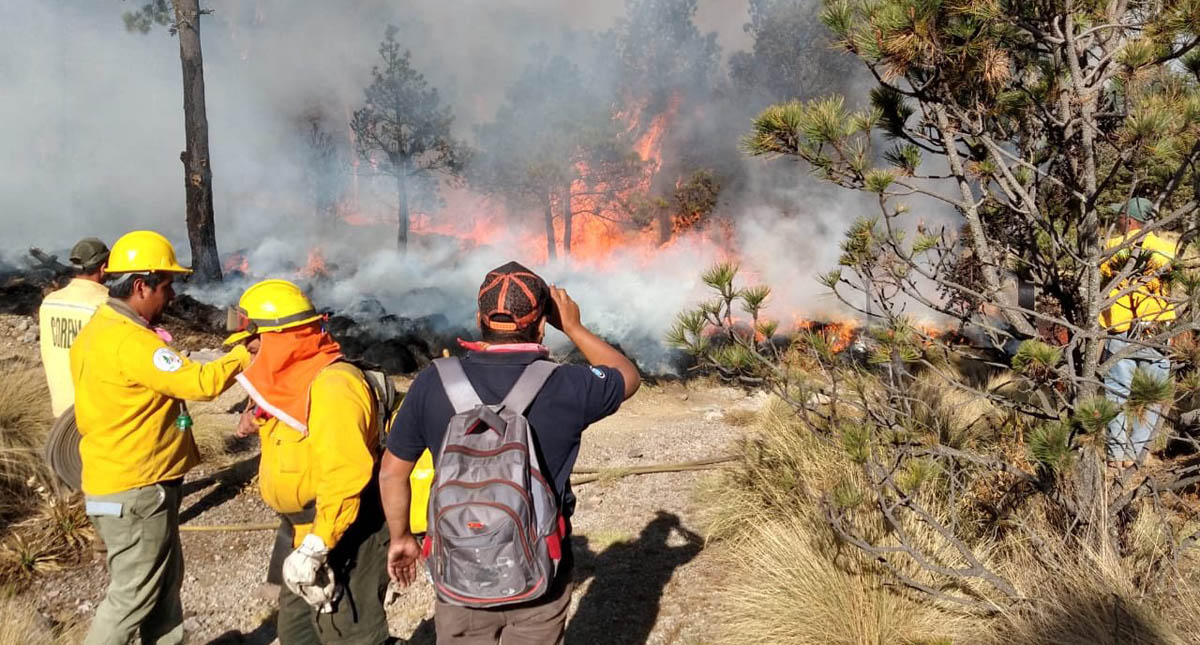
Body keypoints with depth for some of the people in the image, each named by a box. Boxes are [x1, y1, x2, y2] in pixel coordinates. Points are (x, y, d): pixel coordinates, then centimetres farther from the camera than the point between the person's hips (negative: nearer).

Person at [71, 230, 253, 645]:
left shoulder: (99, 330, 8)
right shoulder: (129, 341, -25)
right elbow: (201, 383, -27)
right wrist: (246, 353, -13)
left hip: (131, 483, 10)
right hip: (135, 492, -10)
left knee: (164, 581, 20)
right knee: (132, 596, 3)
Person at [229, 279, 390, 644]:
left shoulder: (332, 386, -26)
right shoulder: (295, 379, 7)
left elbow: (345, 478, -32)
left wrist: (315, 548, -31)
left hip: (342, 540, -11)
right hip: (305, 531, 11)